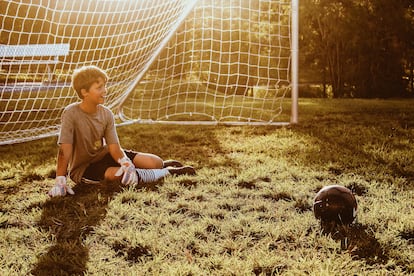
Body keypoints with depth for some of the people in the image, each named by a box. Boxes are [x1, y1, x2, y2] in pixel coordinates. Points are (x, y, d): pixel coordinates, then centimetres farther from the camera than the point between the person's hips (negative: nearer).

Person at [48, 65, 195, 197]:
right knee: (120, 175, -34)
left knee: (156, 162, -10)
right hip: (82, 168, -5)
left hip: (103, 155, 5)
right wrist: (60, 182, -35)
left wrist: (126, 163, -34)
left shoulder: (106, 114, -8)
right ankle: (168, 172, -12)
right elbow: (65, 150, -27)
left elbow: (115, 148, -14)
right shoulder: (71, 114, -23)